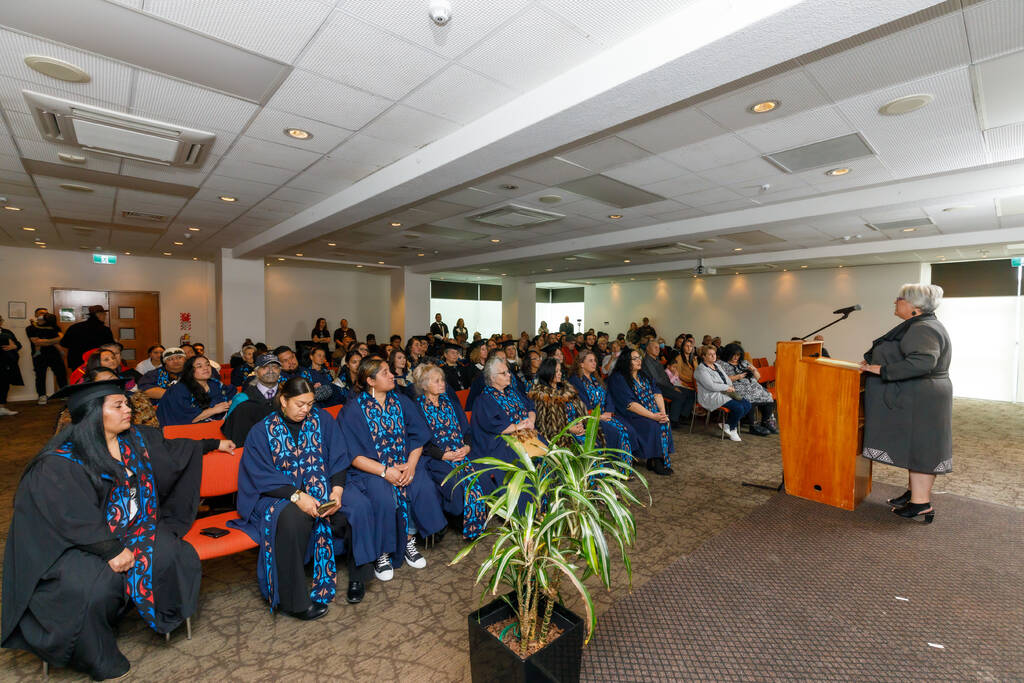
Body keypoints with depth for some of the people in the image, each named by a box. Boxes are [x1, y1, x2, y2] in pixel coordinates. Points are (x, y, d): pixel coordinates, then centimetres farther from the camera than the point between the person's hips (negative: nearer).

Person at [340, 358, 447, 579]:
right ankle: (382, 552, -5)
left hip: (405, 463, 4)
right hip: (371, 468, -3)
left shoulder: (401, 401, 7)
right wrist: (385, 471, -20)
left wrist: (411, 465, -13)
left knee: (424, 488, -23)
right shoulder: (353, 409, -5)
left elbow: (418, 437, 5)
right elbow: (353, 454, -9)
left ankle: (409, 542, 0)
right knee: (384, 497, -30)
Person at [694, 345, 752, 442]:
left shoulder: (717, 366, 20)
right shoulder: (701, 369, -10)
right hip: (712, 397, -9)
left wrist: (731, 387, 1)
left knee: (747, 405, -9)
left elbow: (728, 379, 23)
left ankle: (726, 424, 1)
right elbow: (711, 386, -19)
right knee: (738, 407, -25)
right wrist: (727, 387, -10)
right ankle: (732, 429, 1)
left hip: (724, 394, 9)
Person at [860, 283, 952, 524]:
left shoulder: (924, 329, -18)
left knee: (918, 446, -5)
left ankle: (921, 503, 2)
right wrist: (875, 362, 16)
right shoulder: (917, 327, 15)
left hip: (920, 402, -10)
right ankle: (914, 490, 25)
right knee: (914, 445, 15)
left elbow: (922, 362, -32)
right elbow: (904, 358, 26)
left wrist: (882, 370, -27)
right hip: (911, 400, 10)